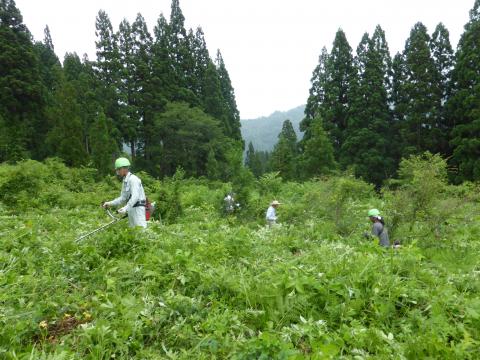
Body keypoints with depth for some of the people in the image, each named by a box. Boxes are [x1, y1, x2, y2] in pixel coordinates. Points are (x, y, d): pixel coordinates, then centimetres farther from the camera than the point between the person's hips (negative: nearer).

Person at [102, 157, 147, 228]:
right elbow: (123, 198, 19)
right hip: (131, 209, 9)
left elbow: (135, 196, -25)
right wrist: (110, 203, 9)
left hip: (138, 208, -9)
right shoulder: (125, 181, 16)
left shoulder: (133, 179, -13)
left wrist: (126, 208, -35)